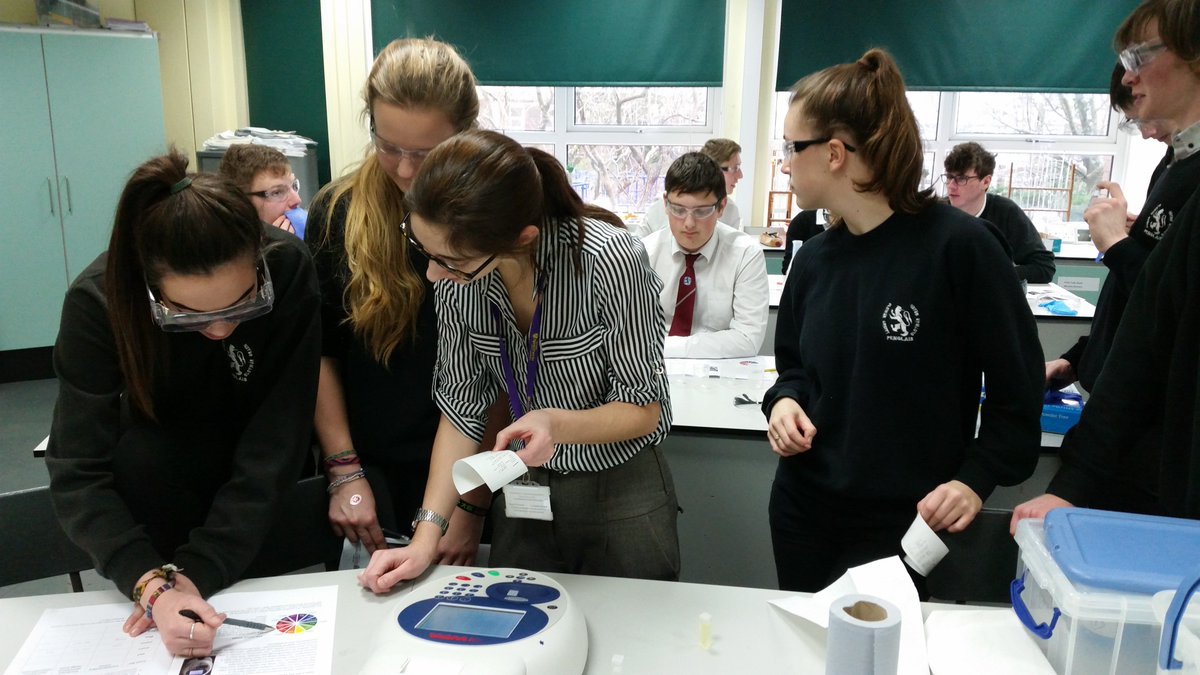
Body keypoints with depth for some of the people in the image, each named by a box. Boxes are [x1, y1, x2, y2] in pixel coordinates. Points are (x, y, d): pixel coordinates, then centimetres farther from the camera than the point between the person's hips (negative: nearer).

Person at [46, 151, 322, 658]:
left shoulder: (287, 271, -31)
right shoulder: (97, 301, -29)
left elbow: (275, 444, -29)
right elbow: (77, 474, -29)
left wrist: (200, 569, -35)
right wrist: (154, 586, -42)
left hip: (251, 455, 0)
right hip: (156, 453, 0)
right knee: (140, 458, -30)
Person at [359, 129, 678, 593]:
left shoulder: (606, 258, -28)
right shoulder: (456, 273, -14)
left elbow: (643, 408, -17)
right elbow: (463, 404, -5)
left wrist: (558, 424, -36)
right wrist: (427, 536, -12)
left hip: (622, 497, -3)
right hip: (523, 495, 4)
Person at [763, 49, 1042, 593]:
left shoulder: (958, 245, -16)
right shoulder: (813, 258, 2)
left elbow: (1017, 386, -9)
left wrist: (977, 479, -16)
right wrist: (784, 401, -5)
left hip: (908, 522, -5)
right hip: (803, 508, 6)